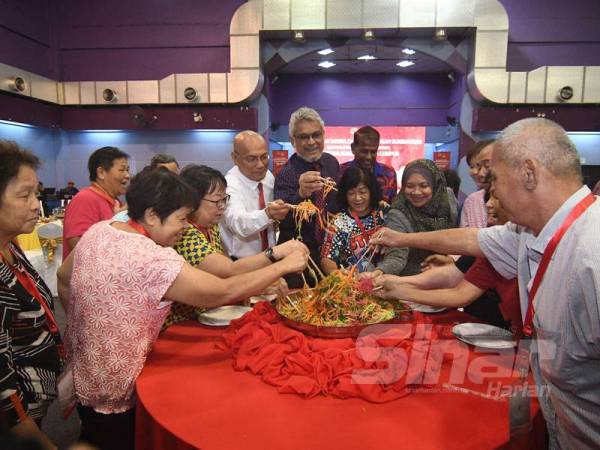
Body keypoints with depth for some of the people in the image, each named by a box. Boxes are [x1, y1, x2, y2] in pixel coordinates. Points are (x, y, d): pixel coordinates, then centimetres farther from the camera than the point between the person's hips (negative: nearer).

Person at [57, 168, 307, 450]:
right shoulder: (154, 261, -32)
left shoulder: (98, 230, -6)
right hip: (115, 395, -7)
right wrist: (284, 266, -21)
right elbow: (224, 292, -29)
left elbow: (64, 279, 7)